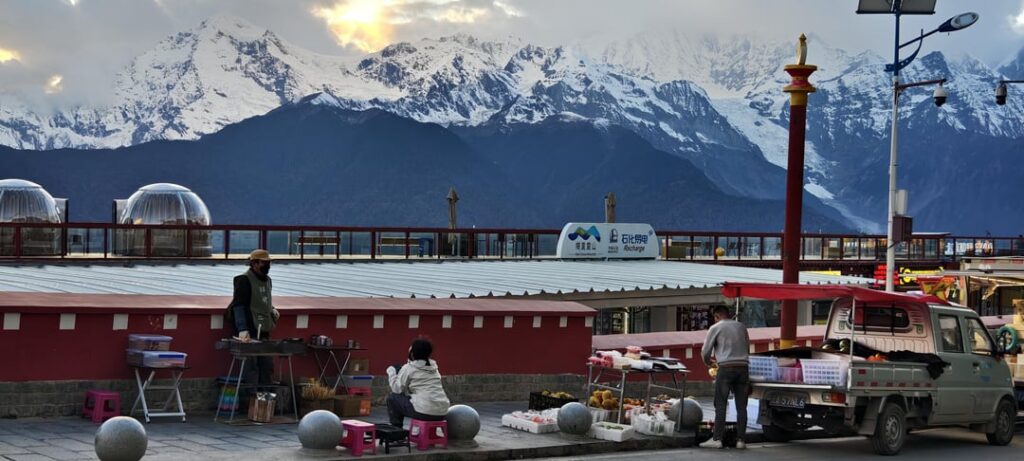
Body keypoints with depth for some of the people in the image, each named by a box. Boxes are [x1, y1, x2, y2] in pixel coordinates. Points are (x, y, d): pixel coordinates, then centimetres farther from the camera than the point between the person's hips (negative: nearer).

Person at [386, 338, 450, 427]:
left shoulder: (408, 368, -2)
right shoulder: (433, 367, 17)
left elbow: (397, 389, 2)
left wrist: (391, 372, 17)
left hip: (424, 412, -7)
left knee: (392, 397, 15)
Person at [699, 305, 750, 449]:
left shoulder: (716, 328, 2)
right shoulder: (741, 327, 15)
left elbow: (705, 352, 4)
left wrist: (708, 362, 24)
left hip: (726, 368, -4)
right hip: (743, 367, 4)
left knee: (721, 405, -3)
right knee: (741, 406, 4)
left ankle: (717, 439, -7)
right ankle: (741, 440, 3)